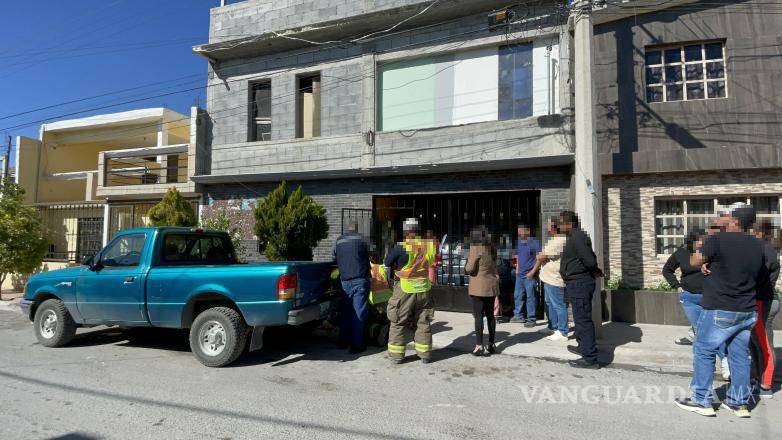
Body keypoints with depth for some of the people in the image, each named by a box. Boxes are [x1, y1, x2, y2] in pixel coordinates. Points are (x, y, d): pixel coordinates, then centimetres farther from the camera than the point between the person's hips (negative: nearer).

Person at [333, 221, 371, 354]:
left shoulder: (338, 241, 10)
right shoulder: (361, 239, 0)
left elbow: (337, 261, 17)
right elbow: (367, 258, 7)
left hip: (345, 281, 4)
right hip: (360, 280, -4)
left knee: (345, 312, 15)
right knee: (358, 313, 0)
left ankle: (344, 341, 23)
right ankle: (357, 345, 1)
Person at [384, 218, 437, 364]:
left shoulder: (400, 248, -15)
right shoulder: (429, 246, -5)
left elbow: (387, 265, -3)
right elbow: (432, 264, 6)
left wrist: (391, 276, 15)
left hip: (405, 290, -3)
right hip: (424, 290, 4)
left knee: (398, 323, 10)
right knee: (423, 322, 15)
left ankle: (396, 354, 16)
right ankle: (425, 354, 21)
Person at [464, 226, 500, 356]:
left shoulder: (476, 249, -13)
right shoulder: (492, 248, 7)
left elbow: (469, 269, -13)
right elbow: (494, 266, 12)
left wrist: (466, 268, 5)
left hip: (479, 287, -7)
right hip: (491, 285, 7)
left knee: (478, 316, -3)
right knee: (490, 315, 14)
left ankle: (479, 346, -3)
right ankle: (491, 344, 21)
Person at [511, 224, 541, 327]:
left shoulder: (534, 242, -9)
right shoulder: (519, 242, 12)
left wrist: (533, 271, -15)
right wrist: (517, 268, 15)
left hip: (530, 275, -7)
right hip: (520, 274, 7)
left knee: (530, 297, -3)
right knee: (518, 295, 13)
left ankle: (531, 319, 5)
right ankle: (518, 315, 25)